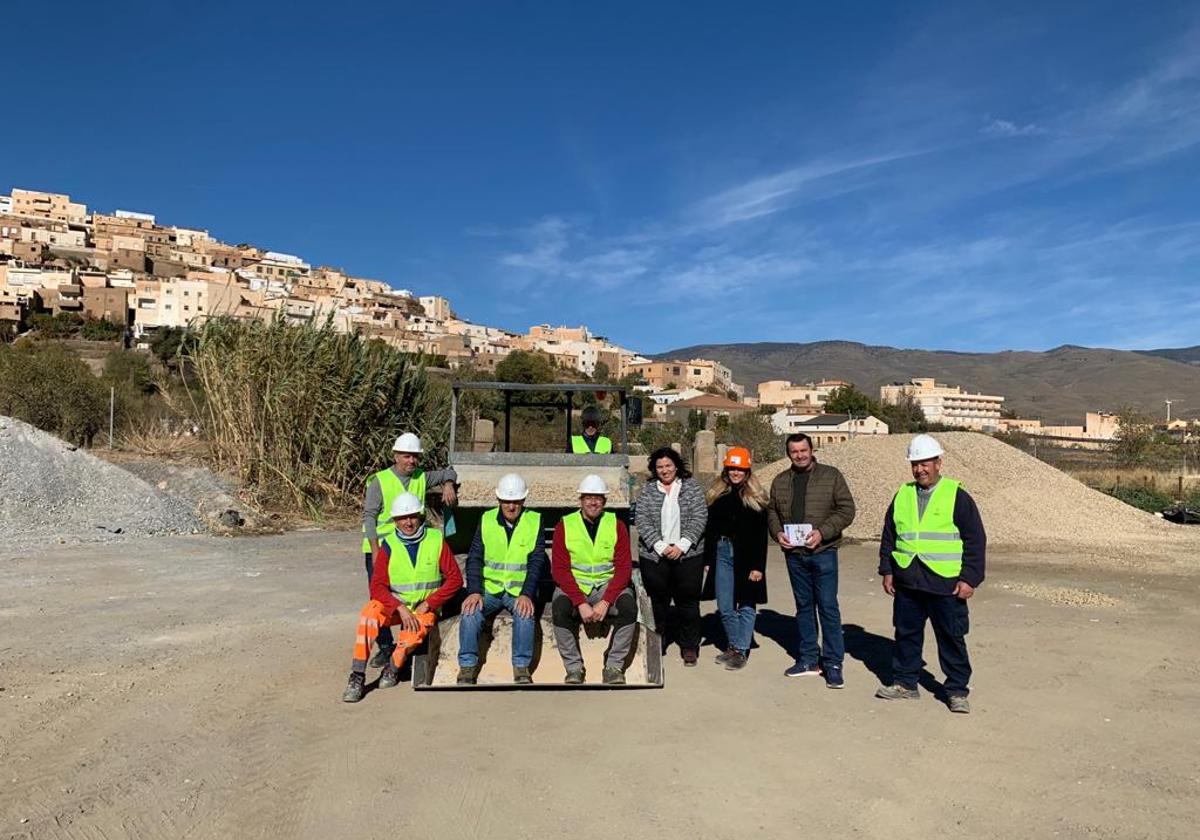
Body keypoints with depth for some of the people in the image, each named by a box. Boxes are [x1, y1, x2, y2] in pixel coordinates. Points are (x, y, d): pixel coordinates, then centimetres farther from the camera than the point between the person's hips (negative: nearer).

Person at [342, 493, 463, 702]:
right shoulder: (389, 545, -4)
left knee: (418, 628, -34)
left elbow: (455, 579, -5)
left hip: (425, 607, -1)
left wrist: (428, 604, -12)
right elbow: (377, 586, -8)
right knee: (370, 612, -29)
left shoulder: (436, 540, -5)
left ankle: (393, 667, -5)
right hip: (395, 605, 1)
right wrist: (401, 608, -22)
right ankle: (357, 676, -21)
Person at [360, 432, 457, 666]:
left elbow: (447, 472, 23)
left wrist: (448, 484, -1)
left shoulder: (421, 478, 7)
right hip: (380, 548, -2)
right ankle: (385, 646, 15)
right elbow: (369, 516, -7)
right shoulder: (379, 481, -4)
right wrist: (375, 550, -15)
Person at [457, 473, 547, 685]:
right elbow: (474, 559, 1)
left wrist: (527, 594, -19)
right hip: (489, 587, 2)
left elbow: (537, 563, -5)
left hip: (520, 590, -1)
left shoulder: (535, 521, 1)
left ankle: (521, 668, -16)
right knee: (470, 612, -26)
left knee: (525, 614, -31)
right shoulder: (487, 520, 5)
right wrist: (474, 591, -14)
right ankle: (467, 667, -13)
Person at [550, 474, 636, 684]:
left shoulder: (617, 526, 2)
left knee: (628, 605, -28)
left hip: (608, 585, 1)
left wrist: (605, 602, -18)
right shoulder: (564, 526, -1)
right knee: (560, 607, -31)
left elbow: (624, 569, -4)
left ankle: (614, 666, -11)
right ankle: (574, 667, -12)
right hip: (573, 586, -1)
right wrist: (581, 603, -20)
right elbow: (560, 570, -7)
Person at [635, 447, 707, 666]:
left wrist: (682, 545, -11)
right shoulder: (647, 491, 7)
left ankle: (689, 646, 18)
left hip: (687, 555, 0)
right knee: (657, 601, 6)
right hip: (654, 556, 1)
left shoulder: (692, 486, 5)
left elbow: (699, 517, -2)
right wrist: (661, 547, -12)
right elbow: (643, 522, -1)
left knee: (688, 600, 4)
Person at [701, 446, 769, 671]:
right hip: (722, 552, 4)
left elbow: (761, 534, -8)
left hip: (745, 555, -4)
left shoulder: (755, 497, -4)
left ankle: (741, 650, 14)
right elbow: (709, 528, 9)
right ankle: (732, 646, 26)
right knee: (724, 607, 9)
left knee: (746, 604, 4)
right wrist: (707, 559, 6)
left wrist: (758, 566, -13)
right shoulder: (717, 494, 8)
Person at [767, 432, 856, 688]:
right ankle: (808, 660, 23)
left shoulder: (831, 475, -2)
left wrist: (822, 532, -16)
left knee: (828, 607, -3)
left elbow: (846, 509, -5)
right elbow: (772, 512, 15)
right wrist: (778, 533, -4)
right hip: (794, 554, 4)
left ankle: (833, 663, 7)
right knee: (803, 606, 13)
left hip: (823, 552, -4)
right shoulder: (780, 481, 10)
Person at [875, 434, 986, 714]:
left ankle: (957, 691, 18)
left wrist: (970, 578, -8)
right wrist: (887, 570, 10)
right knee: (906, 634, 13)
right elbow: (888, 536, 15)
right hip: (907, 582, 4)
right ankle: (905, 683, 26)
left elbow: (976, 541, -3)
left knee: (951, 639, 4)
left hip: (946, 584, -4)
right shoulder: (902, 496, 9)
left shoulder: (957, 496, -3)